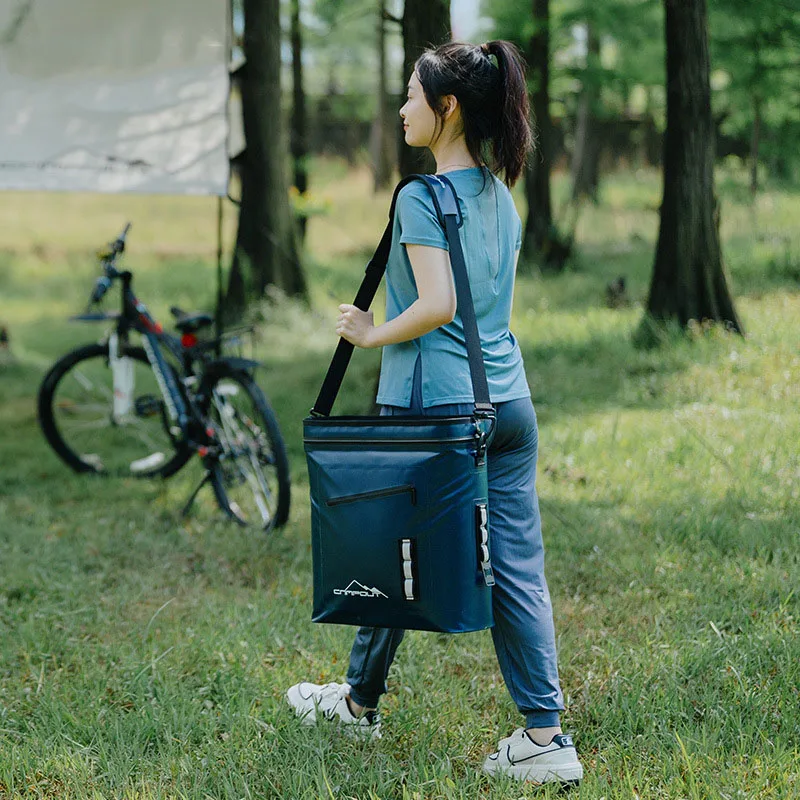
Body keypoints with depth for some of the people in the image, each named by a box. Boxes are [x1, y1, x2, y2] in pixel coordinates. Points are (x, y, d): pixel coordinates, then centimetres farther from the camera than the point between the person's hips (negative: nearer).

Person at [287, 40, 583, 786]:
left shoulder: (422, 197, -12)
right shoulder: (501, 197, 12)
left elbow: (436, 306, -21)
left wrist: (371, 334, -6)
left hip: (435, 404, -7)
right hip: (509, 402, 7)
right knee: (516, 569, 3)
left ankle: (361, 702, 30)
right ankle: (544, 737, -1)